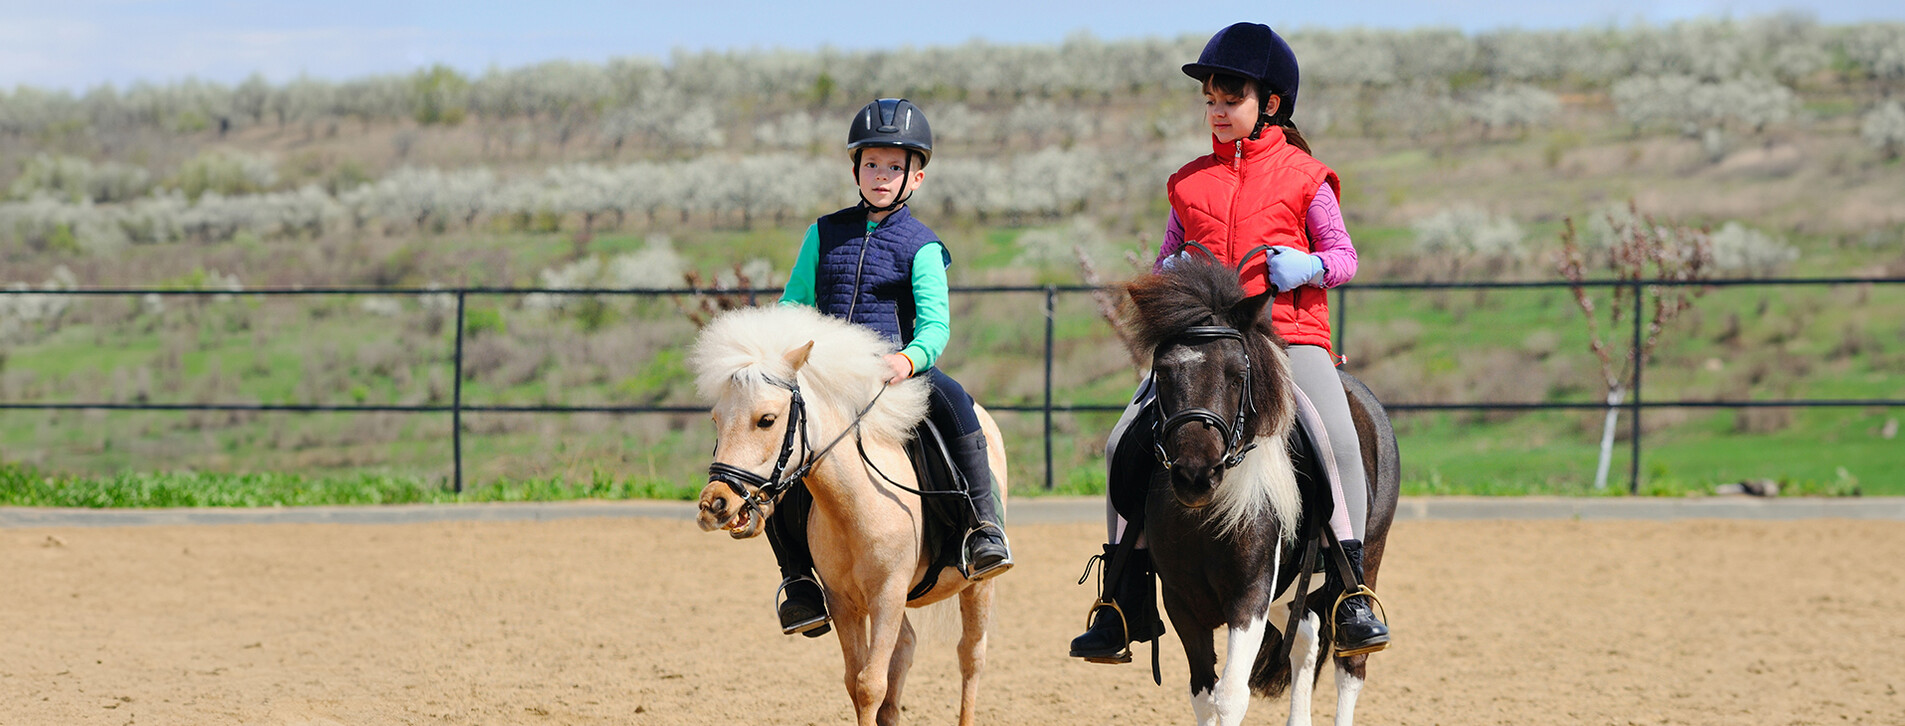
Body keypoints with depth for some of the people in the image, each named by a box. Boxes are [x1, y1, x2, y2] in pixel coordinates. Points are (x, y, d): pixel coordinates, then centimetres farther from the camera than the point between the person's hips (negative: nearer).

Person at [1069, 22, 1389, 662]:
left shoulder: (1303, 178, 5)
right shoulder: (1189, 183, 16)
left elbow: (1343, 256, 7)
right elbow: (1166, 261, 24)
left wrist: (1308, 266, -14)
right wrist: (1169, 271, 1)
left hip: (1290, 335, -3)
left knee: (1336, 441, -28)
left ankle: (1349, 596, -21)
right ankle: (1127, 598, -4)